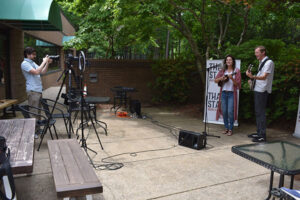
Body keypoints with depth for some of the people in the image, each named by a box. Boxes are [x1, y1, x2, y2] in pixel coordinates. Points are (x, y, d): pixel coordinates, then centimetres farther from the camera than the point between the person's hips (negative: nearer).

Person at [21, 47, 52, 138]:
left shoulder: (33, 63, 18)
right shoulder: (24, 64, -10)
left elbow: (43, 72, 17)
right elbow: (36, 72, -22)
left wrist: (47, 63, 4)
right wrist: (44, 62, -15)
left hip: (39, 90, 9)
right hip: (32, 91, -9)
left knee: (38, 111, 13)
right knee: (33, 112, -7)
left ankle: (37, 129, 21)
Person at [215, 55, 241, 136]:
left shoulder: (236, 71, 0)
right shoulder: (222, 71, 9)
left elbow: (237, 84, -5)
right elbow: (215, 80, 8)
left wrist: (232, 78, -21)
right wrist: (221, 78, -10)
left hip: (232, 93, -3)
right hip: (223, 93, 3)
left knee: (230, 112, -8)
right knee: (224, 111, 5)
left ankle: (230, 129, 5)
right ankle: (226, 128, 19)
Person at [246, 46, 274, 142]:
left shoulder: (269, 62, -11)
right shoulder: (261, 62, 18)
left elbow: (264, 77, -22)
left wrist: (253, 76, -36)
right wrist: (252, 80, 7)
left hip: (262, 91, -10)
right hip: (258, 90, 10)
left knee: (261, 113, -8)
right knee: (257, 112, 14)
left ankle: (262, 136, -3)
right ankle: (259, 132, 24)